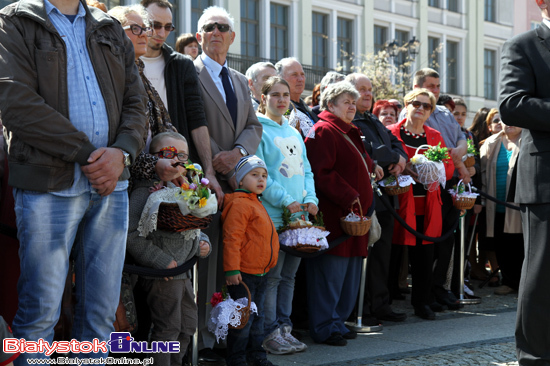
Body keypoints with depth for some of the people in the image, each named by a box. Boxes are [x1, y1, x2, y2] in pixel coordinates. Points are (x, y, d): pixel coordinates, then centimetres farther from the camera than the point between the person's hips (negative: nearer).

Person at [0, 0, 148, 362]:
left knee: (102, 310, 7)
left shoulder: (111, 30, 19)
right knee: (41, 310, -4)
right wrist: (87, 154, -12)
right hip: (49, 185, -5)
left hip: (111, 183, 5)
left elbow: (136, 101, 13)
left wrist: (122, 151, -8)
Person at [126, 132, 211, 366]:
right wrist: (161, 261, -21)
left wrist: (202, 243, 5)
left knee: (188, 326, 16)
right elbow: (133, 236, -21)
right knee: (168, 328, -4)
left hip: (184, 272, 9)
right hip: (161, 276, -9)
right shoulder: (145, 193, -13)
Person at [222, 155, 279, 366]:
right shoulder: (239, 204, -15)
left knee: (257, 316, 17)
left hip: (260, 273, 10)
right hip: (243, 273, -10)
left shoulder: (255, 204, 17)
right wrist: (231, 269, -24)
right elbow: (231, 239, -21)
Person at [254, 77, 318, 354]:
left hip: (298, 215, 7)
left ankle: (284, 328, 17)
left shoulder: (294, 133, 19)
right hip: (272, 215, -7)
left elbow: (306, 170, 19)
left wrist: (311, 199, 2)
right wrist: (286, 201, -17)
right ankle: (270, 334, 0)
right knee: (271, 276, -6)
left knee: (288, 275, 10)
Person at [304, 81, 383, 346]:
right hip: (334, 215, -10)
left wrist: (372, 167, 16)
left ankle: (338, 321, 22)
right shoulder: (323, 131, -10)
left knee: (349, 272, 13)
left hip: (353, 214, 10)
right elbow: (322, 173, -19)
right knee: (330, 273, -6)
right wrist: (349, 198, -21)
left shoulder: (350, 133, 21)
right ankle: (324, 328, 1)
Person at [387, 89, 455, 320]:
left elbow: (449, 166, 15)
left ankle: (422, 303, 14)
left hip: (428, 205, 4)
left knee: (425, 254, 3)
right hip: (401, 202, -4)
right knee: (394, 251, -3)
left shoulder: (435, 136, 17)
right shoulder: (391, 133, 3)